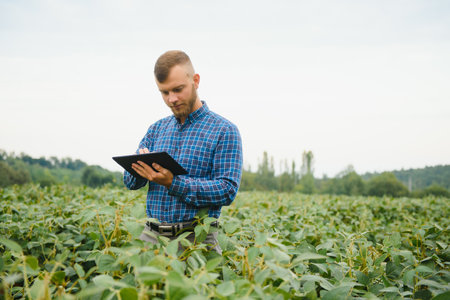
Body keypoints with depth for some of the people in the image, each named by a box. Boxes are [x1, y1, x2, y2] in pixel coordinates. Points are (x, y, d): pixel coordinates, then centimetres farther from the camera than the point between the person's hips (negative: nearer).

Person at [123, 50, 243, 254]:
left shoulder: (224, 131, 0)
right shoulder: (157, 129, 17)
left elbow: (227, 190, -9)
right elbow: (129, 181, 13)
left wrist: (172, 183, -18)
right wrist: (141, 168, -11)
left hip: (196, 239, -4)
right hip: (152, 235, 4)